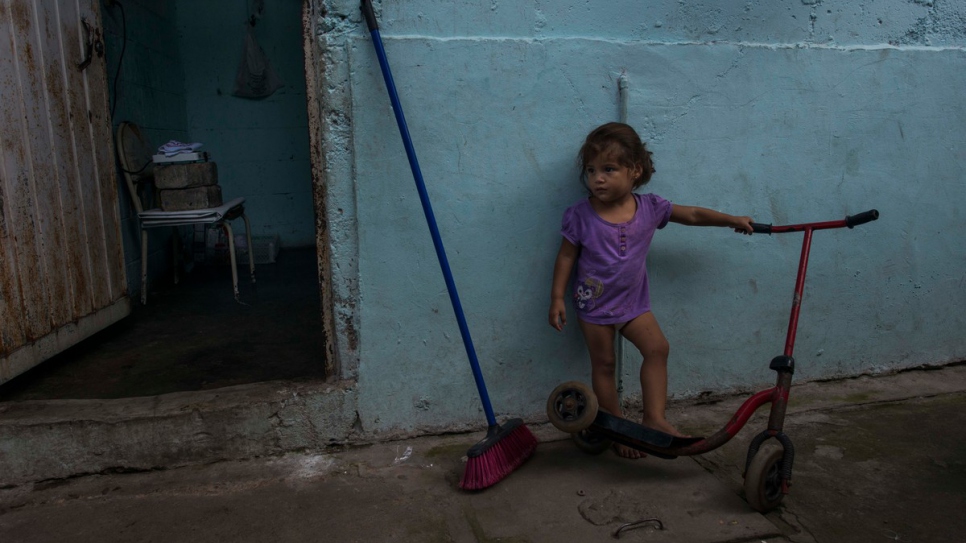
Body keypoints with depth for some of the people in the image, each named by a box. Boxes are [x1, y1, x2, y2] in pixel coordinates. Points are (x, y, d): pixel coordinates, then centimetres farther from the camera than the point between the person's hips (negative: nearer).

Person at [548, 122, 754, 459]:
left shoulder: (650, 208, -7)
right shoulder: (580, 216, -15)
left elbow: (693, 215, 4)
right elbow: (566, 256, -7)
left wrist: (733, 220, 5)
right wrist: (557, 297, -8)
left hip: (632, 301, 3)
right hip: (594, 304, -3)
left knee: (657, 348, -8)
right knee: (604, 363, 5)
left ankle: (654, 418, 2)